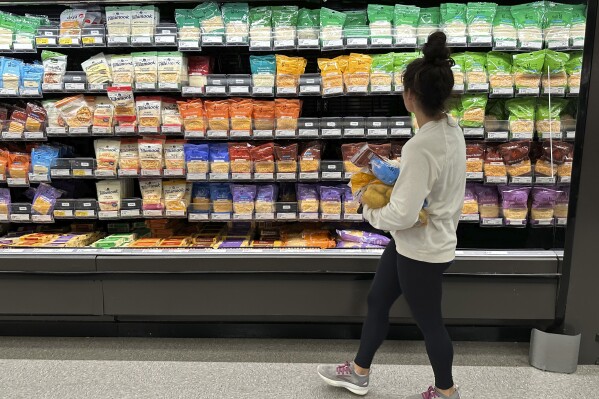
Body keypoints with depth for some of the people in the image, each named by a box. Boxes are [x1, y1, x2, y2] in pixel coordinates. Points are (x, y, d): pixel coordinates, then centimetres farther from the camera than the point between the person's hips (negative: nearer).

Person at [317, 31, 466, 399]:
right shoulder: (452, 129, -2)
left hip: (421, 249, -9)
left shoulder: (421, 147, -31)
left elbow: (403, 215, -29)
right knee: (377, 302, 21)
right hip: (432, 239, 9)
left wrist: (371, 213, -9)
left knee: (429, 321, 14)